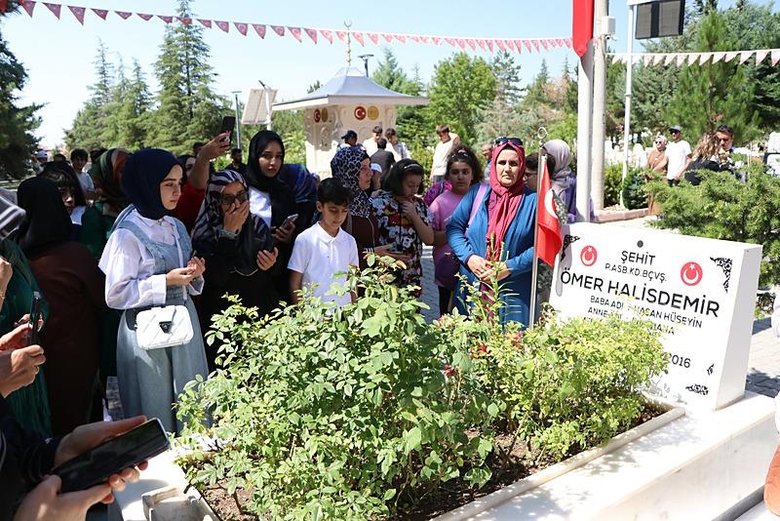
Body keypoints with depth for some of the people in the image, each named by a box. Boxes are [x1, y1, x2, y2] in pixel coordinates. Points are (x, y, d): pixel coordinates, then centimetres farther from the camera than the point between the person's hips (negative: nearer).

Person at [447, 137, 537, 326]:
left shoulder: (532, 200, 1)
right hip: (471, 288, 2)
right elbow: (454, 227, 5)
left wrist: (509, 268, -14)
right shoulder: (477, 193, 7)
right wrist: (469, 258, -10)